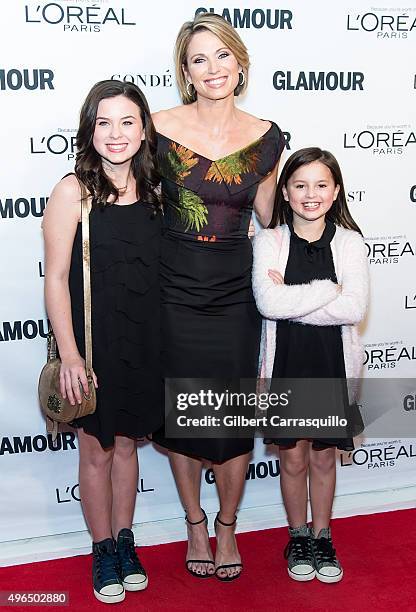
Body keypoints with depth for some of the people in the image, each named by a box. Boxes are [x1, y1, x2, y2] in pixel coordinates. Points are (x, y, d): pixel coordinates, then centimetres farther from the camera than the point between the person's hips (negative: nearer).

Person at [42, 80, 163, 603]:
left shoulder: (151, 190, 3)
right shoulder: (74, 191, -12)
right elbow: (56, 278, -12)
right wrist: (69, 354, -15)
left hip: (143, 339, 4)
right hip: (91, 340, -4)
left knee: (127, 442, 17)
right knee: (96, 449, 10)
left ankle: (125, 541, 35)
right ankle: (102, 550, 30)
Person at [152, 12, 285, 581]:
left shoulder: (266, 137, -1)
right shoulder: (160, 128, -6)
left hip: (235, 293, 1)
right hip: (173, 292, -1)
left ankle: (227, 527, 31)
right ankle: (195, 524, 33)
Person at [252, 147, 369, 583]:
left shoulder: (349, 242, -3)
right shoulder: (269, 242, -5)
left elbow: (354, 308, -16)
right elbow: (267, 303, -19)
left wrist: (291, 299, -19)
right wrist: (328, 289, -18)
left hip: (332, 362, 1)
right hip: (286, 361, 0)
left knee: (324, 455, 14)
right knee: (293, 457, 11)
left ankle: (322, 537, 33)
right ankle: (298, 537, 32)